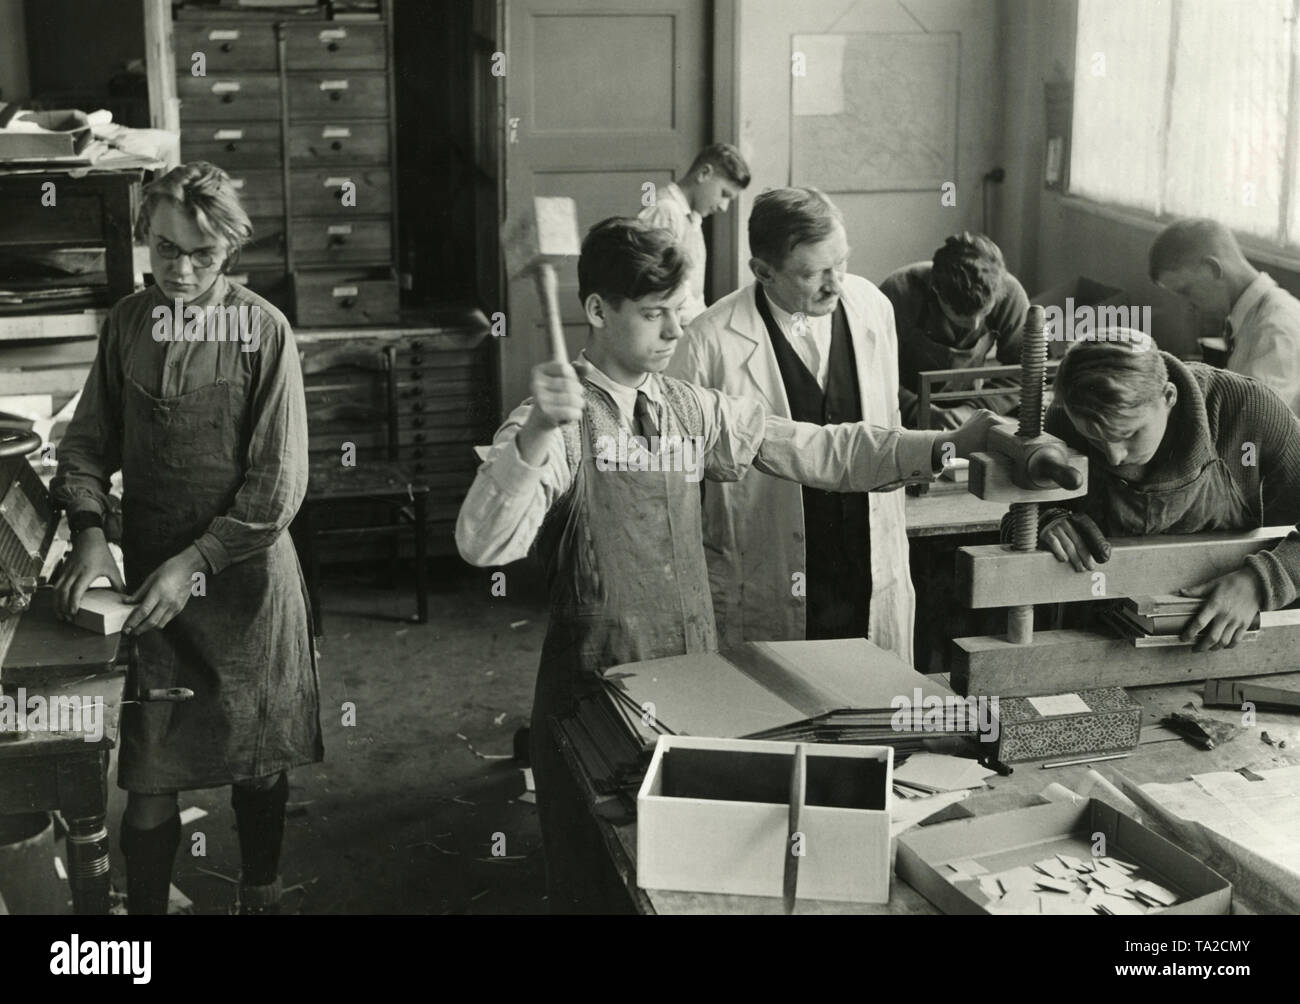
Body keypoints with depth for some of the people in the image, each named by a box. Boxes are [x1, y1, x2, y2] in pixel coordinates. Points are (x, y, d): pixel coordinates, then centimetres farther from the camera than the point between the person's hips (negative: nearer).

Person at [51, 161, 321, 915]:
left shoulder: (263, 329, -10)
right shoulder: (128, 322, 2)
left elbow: (278, 484, -12)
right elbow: (89, 442, 6)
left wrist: (195, 563, -17)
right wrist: (91, 531, -11)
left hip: (245, 578, -2)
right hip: (148, 576, 2)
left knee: (258, 761, 12)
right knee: (148, 772, 2)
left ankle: (261, 895, 33)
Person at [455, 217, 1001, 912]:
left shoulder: (695, 411, 6)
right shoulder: (559, 420, -10)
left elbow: (819, 451, 3)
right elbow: (481, 544, -23)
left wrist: (951, 444, -6)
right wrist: (537, 432, -38)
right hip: (594, 681, -5)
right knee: (595, 881, 7)